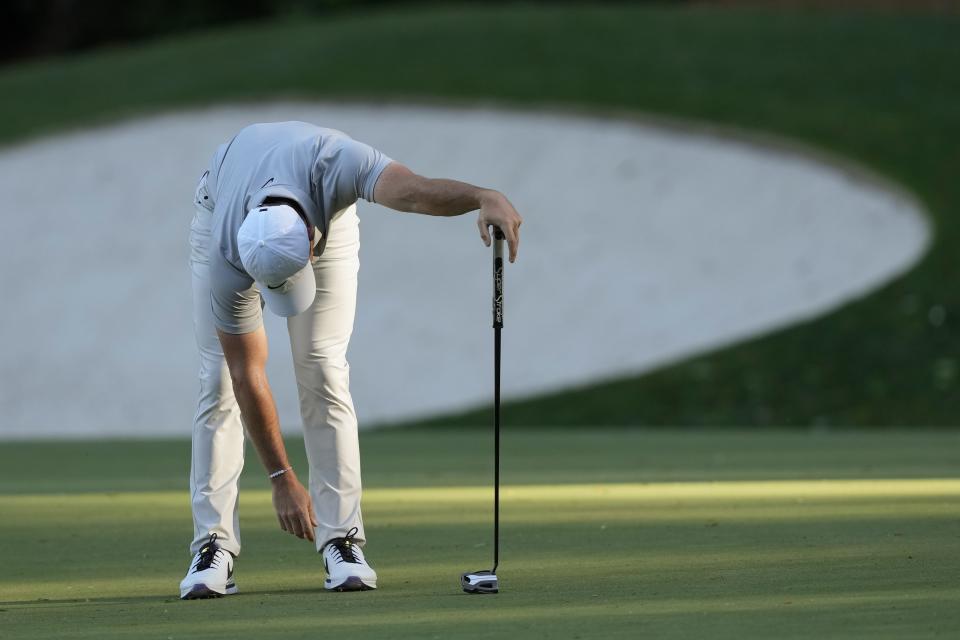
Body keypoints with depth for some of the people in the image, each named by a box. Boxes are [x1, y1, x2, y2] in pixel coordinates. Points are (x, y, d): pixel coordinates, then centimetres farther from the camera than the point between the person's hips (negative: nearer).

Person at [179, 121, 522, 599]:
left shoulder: (330, 163, -46)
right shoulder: (227, 259, -39)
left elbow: (416, 191, -61)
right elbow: (247, 375, -29)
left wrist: (485, 197, -83)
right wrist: (282, 480, -26)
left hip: (326, 214, 1)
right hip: (221, 212, -1)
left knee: (322, 372, -10)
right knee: (221, 378, -12)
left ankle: (342, 540, -9)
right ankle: (214, 546, -8)